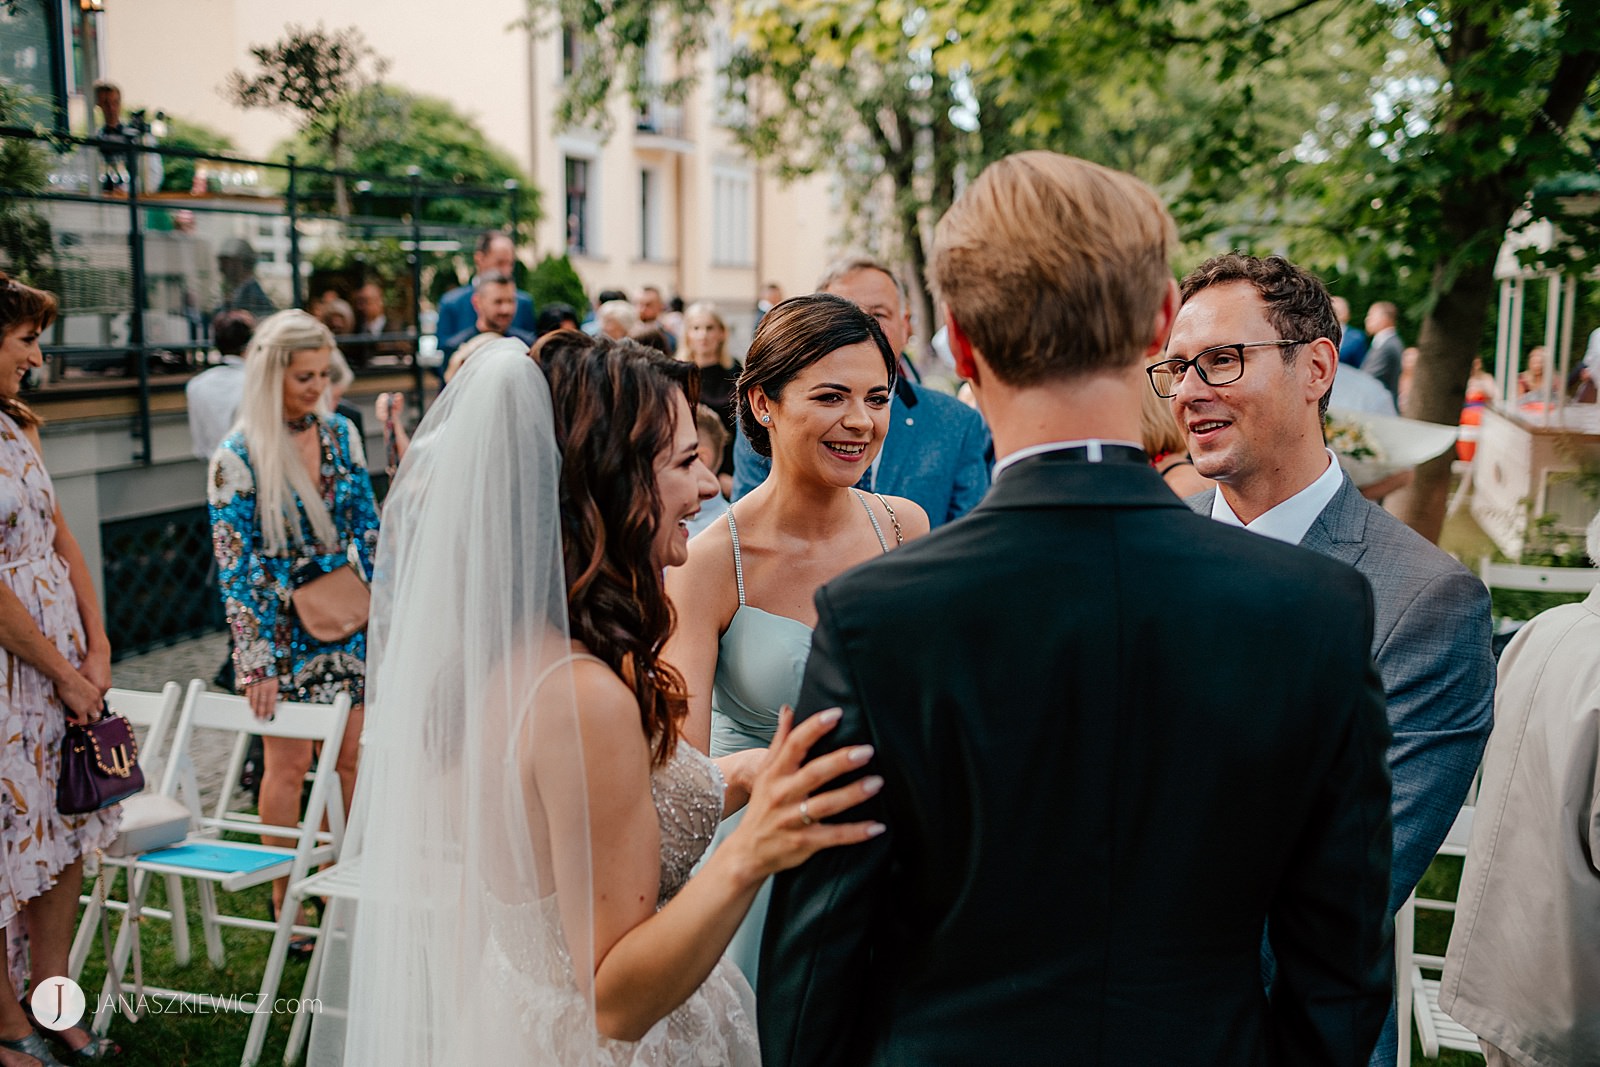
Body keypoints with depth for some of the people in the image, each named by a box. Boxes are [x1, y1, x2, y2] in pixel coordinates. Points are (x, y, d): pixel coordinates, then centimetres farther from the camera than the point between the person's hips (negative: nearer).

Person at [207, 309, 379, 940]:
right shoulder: (237, 457, -12)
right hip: (279, 624, -4)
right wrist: (255, 660, -15)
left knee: (349, 756, 7)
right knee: (289, 761, 3)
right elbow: (233, 567, -12)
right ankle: (284, 900, 18)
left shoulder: (340, 433, 2)